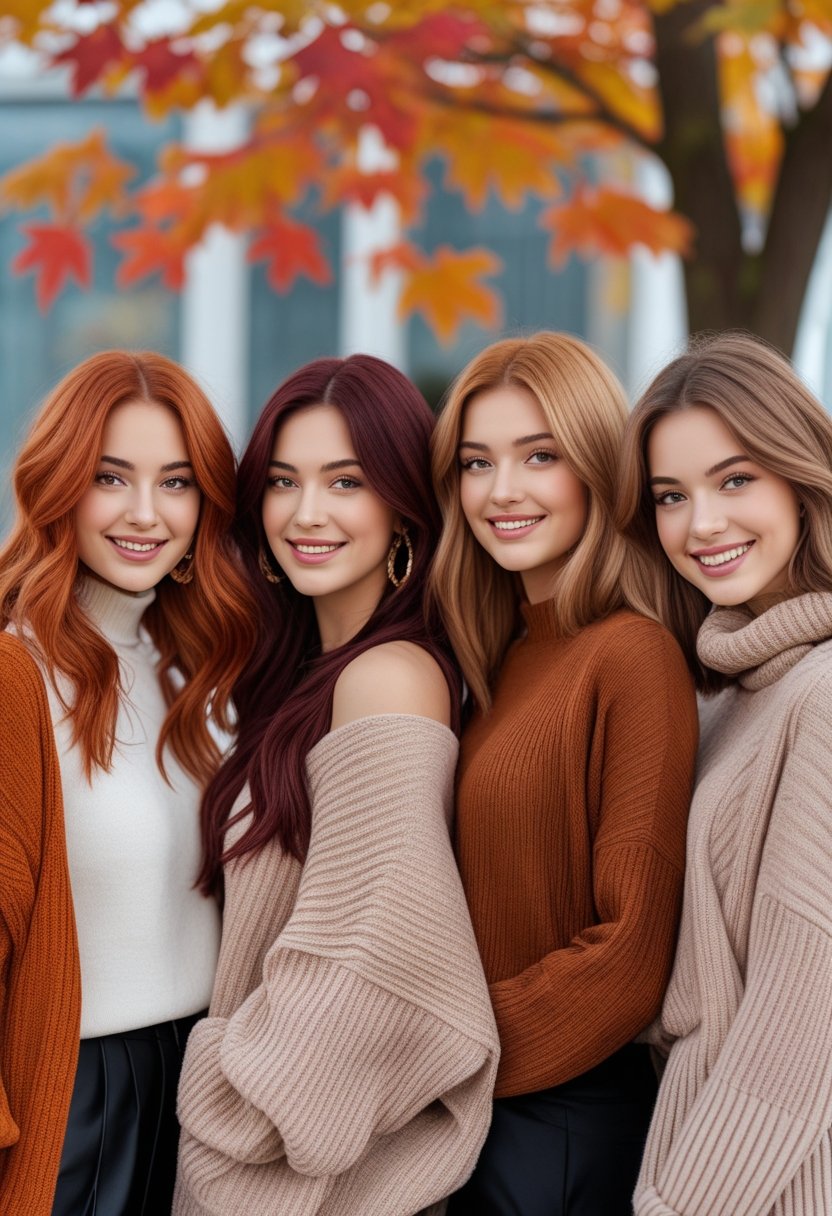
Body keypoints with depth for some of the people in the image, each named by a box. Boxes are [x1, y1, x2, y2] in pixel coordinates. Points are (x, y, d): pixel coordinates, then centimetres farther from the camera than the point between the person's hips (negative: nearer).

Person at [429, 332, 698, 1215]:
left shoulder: (632, 657, -17)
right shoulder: (503, 655, 7)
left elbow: (631, 953, -17)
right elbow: (487, 901, 10)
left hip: (566, 1118, -7)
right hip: (480, 1108, 7)